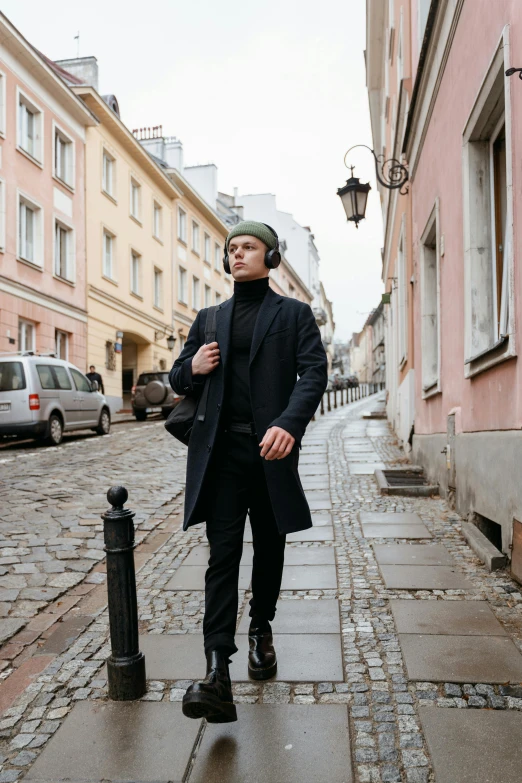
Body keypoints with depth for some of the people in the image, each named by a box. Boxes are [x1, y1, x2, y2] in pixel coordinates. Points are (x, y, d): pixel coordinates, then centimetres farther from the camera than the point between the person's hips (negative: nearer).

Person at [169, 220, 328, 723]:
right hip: (221, 450, 1)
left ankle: (261, 630, 36)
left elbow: (314, 371, -7)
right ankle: (217, 672, -8)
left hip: (271, 449, -1)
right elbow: (179, 381, 20)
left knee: (269, 548, 13)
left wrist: (290, 424, -25)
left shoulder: (293, 314, 7)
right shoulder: (209, 319, 16)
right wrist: (191, 369, -6)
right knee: (223, 554, -6)